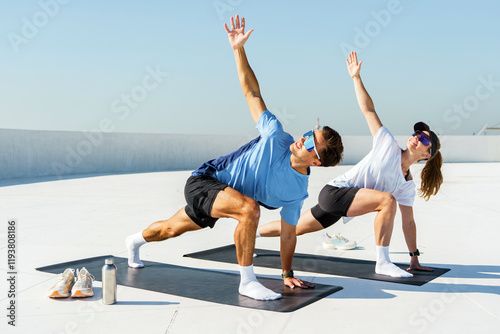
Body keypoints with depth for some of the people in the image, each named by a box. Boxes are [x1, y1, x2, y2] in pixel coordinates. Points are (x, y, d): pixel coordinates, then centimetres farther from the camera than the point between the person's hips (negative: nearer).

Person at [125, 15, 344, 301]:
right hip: (204, 180, -5)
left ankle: (137, 240, 58)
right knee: (249, 208, -34)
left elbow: (289, 234, 0)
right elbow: (252, 92, -15)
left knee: (173, 229, 25)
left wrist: (288, 274, 2)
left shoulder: (298, 191, -13)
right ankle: (247, 281, -18)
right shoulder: (278, 137, -22)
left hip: (222, 195, 5)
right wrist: (239, 49, -19)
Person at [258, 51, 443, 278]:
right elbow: (368, 110, -5)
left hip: (341, 207, 6)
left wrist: (414, 259, 10)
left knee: (294, 229, 17)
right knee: (387, 200, -27)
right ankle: (382, 262, -19)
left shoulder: (407, 185, 7)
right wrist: (356, 77, -10)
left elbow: (408, 222, 12)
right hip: (334, 192, -6)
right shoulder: (389, 146, -6)